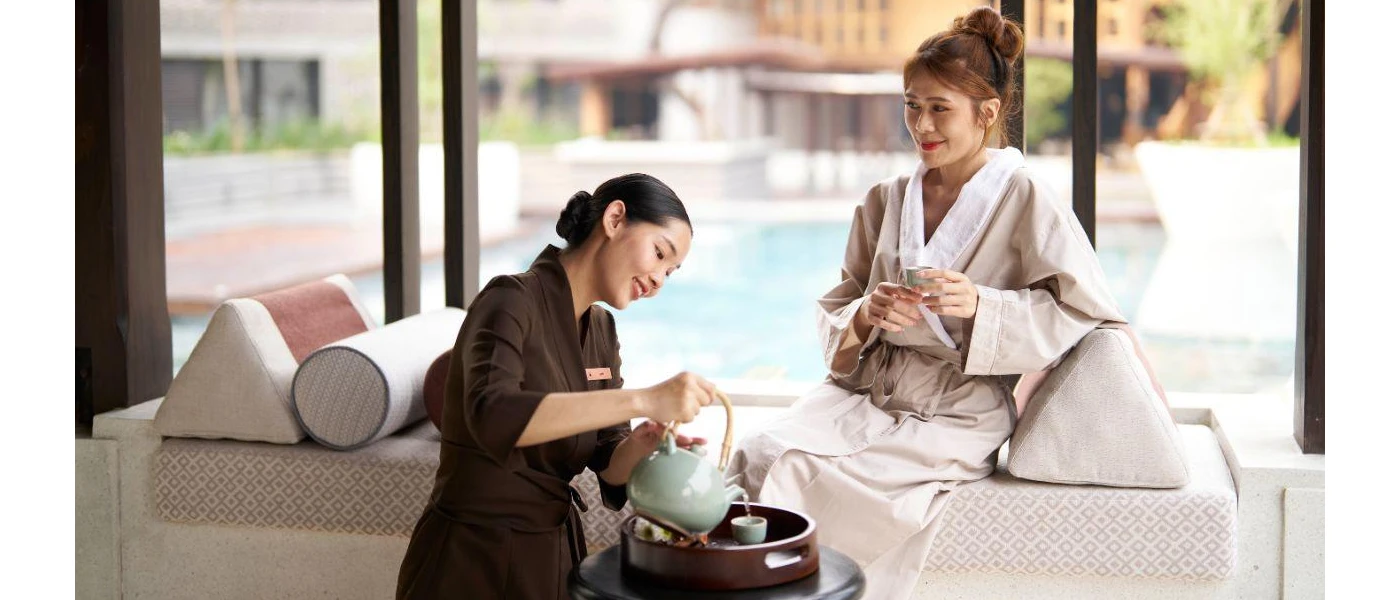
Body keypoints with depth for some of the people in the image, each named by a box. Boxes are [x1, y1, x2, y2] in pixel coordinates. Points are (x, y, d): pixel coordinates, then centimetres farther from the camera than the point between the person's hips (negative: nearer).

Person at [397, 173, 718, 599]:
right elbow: (492, 415, -36)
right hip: (475, 564, -7)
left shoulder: (601, 330, 6)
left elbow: (609, 466, 3)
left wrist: (642, 445, -20)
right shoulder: (512, 300, -17)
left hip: (554, 557, 7)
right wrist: (644, 400, -39)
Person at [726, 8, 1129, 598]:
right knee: (760, 454, -25)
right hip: (863, 390, 5)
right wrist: (865, 317, -11)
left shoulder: (1026, 203, -2)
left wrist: (980, 305, -19)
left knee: (807, 474, -27)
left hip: (954, 415, -5)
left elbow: (1087, 313, -6)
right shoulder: (884, 201, 13)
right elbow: (833, 314, 14)